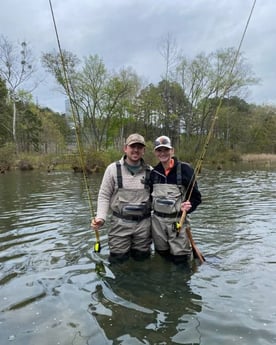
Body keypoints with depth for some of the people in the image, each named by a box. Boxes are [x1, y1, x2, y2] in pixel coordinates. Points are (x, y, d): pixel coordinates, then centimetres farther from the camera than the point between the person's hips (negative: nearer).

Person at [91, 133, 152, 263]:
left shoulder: (150, 171, 2)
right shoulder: (113, 169, -3)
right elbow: (104, 196, 0)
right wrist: (100, 217, -12)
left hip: (144, 223, 2)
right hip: (120, 223, -1)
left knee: (141, 258, 13)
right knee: (118, 260, 5)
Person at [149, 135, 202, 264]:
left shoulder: (184, 169, -9)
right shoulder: (154, 172, 5)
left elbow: (196, 196, -6)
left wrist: (188, 206, -22)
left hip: (177, 221, -4)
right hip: (157, 221, 5)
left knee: (180, 259, -1)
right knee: (161, 256, 17)